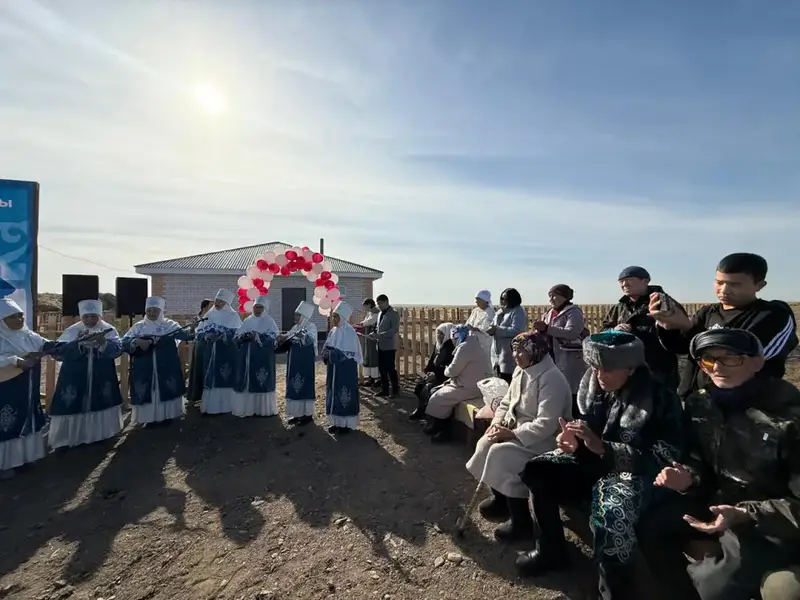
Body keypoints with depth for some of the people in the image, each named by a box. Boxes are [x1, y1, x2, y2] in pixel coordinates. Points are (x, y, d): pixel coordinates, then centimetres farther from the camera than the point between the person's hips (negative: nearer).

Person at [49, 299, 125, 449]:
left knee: (99, 405, 10)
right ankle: (65, 439, 16)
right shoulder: (72, 331, -2)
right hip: (75, 379, 0)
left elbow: (117, 350, -11)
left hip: (101, 380, 1)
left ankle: (98, 435, 26)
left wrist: (103, 343, -29)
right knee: (71, 407, 0)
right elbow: (58, 352, -11)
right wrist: (78, 343, -26)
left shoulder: (109, 330, -1)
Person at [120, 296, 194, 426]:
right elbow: (124, 342, -3)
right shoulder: (138, 326, 4)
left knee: (167, 391, 5)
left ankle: (167, 416, 20)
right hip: (145, 370, 1)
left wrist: (190, 330, -35)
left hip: (167, 369, -1)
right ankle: (148, 418, 19)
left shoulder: (170, 324, 2)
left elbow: (182, 334, -13)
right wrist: (137, 341, -23)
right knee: (146, 392, 4)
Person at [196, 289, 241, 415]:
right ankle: (209, 406, 11)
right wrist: (206, 335, -12)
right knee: (209, 378, 4)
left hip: (226, 353, -4)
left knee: (225, 378, -3)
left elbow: (237, 333, -9)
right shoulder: (209, 315, 12)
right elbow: (199, 331, 10)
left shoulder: (233, 316, 0)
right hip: (210, 352, 4)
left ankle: (224, 405, 6)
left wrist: (221, 336, -21)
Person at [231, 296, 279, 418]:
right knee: (245, 381, 5)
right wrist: (243, 337, -11)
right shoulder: (247, 321, 16)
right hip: (246, 357, 5)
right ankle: (246, 407, 14)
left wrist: (256, 336, -22)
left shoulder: (269, 321, 3)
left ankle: (263, 409, 6)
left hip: (262, 358, -4)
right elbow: (236, 336, 12)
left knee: (262, 382, -3)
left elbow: (274, 336, -12)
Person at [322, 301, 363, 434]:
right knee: (334, 393, 12)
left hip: (346, 369, -7)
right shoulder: (333, 331, 8)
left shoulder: (349, 332, -14)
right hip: (334, 368, 8)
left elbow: (350, 353, -19)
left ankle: (347, 423, 12)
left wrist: (332, 354, -21)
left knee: (345, 394, 0)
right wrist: (327, 353, -11)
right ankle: (337, 422, 24)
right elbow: (326, 348, 11)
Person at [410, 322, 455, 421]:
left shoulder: (451, 348, -17)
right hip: (435, 375, 9)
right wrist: (428, 372, -3)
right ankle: (420, 410, 6)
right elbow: (431, 362, 15)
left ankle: (421, 411, -2)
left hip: (444, 378, -9)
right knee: (419, 384, -5)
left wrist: (435, 374, -22)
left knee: (428, 387, -23)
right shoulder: (439, 345, 10)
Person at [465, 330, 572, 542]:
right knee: (485, 444, -4)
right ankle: (500, 498, 21)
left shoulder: (551, 379, -24)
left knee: (500, 455, -25)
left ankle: (521, 522, -7)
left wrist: (512, 434, -27)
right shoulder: (521, 371, 5)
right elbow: (507, 402, 12)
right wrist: (497, 423, -6)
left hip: (543, 441, -9)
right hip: (518, 432, 9)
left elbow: (546, 425, -30)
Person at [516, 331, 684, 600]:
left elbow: (661, 459, -23)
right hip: (595, 461, 6)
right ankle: (551, 550, 15)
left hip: (639, 472, -6)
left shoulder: (660, 398, -19)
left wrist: (601, 447, -33)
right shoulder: (592, 384, -4)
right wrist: (575, 442, -16)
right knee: (536, 471, -6)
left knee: (609, 514, -35)